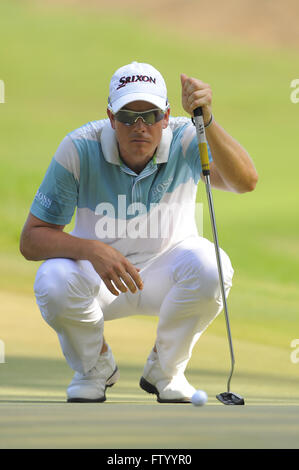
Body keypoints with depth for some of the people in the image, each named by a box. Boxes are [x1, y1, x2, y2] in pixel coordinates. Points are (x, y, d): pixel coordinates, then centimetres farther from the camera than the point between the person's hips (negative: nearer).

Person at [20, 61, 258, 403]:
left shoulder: (185, 141, -21)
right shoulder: (79, 149, -21)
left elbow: (245, 181, -41)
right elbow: (31, 239, -20)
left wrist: (205, 121, -57)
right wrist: (92, 250, -40)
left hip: (165, 274, 0)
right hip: (96, 274, 0)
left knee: (209, 265, -32)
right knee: (53, 281, -33)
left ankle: (165, 369, -4)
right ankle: (95, 366, 1)